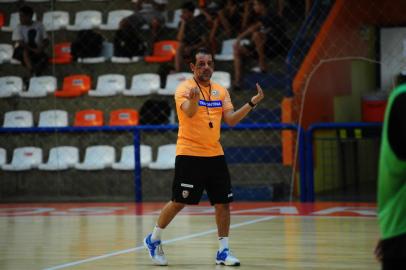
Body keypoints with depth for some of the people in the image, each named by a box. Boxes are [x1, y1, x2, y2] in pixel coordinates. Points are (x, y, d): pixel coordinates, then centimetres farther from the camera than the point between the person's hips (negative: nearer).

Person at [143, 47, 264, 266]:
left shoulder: (221, 91, 10)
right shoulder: (185, 88, -7)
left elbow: (231, 119, 3)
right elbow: (189, 112, -26)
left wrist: (251, 103, -10)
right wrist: (193, 99, -48)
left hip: (215, 155, 5)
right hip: (189, 155, -5)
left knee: (223, 203, 1)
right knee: (179, 202, -1)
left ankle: (223, 252, 10)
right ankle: (153, 240, 19)